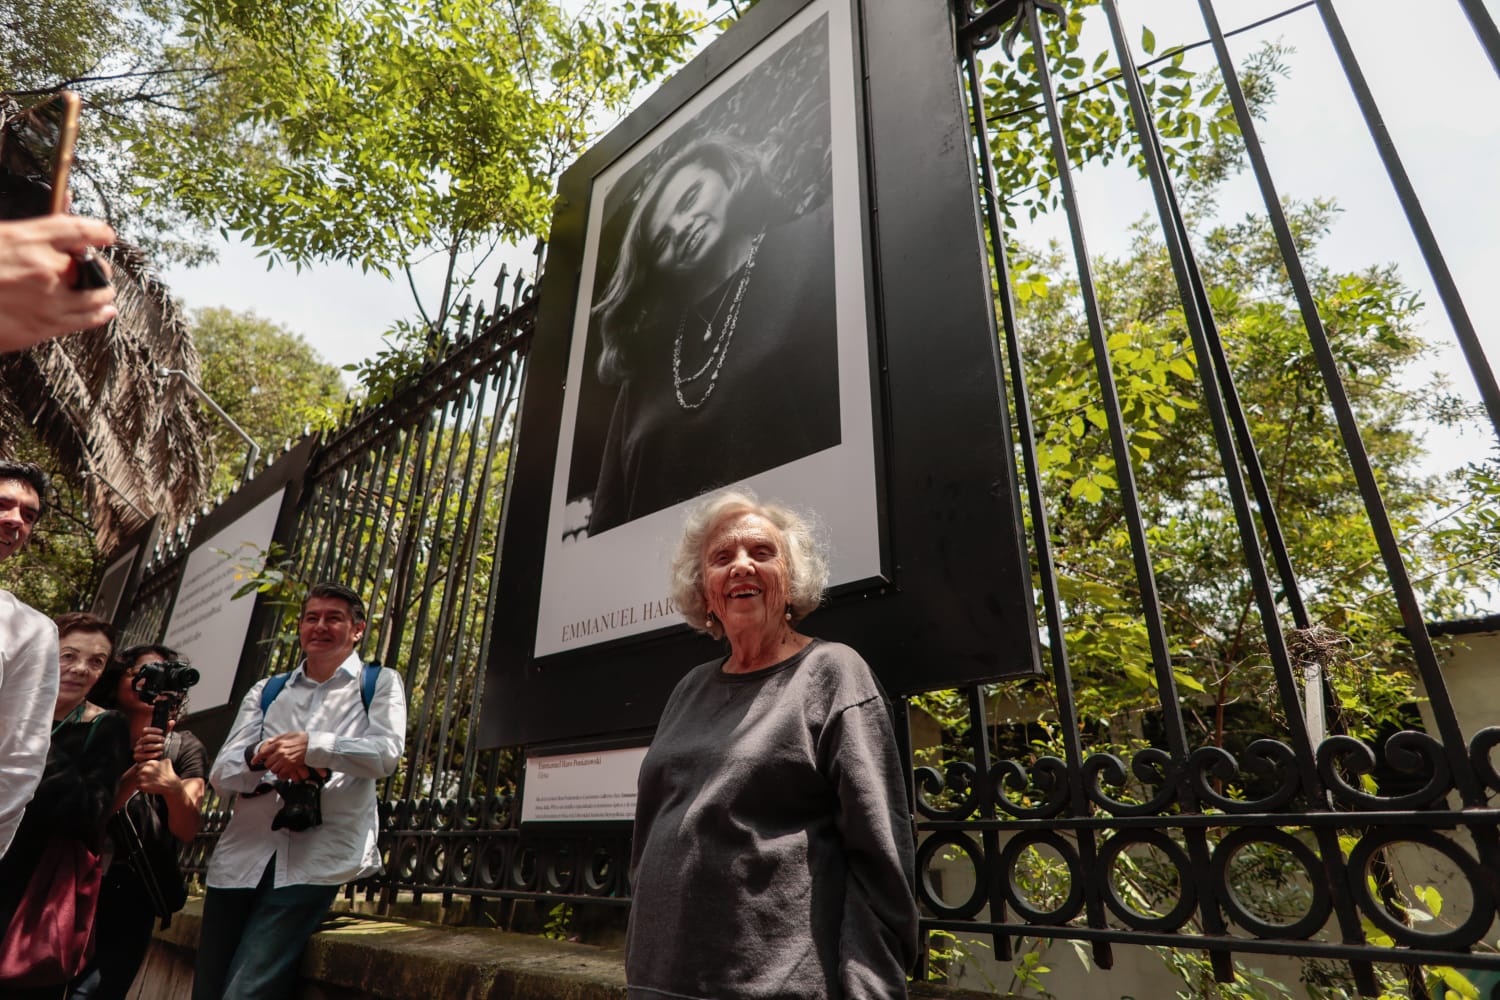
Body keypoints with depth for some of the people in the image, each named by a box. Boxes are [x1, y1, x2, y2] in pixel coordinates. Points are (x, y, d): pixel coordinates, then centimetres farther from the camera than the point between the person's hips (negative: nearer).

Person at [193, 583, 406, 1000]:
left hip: (316, 860, -4)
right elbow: (220, 775, 9)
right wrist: (259, 756, -12)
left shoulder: (380, 684, 6)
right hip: (242, 854, 5)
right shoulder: (265, 692, 18)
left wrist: (311, 745, -21)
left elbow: (385, 753, -10)